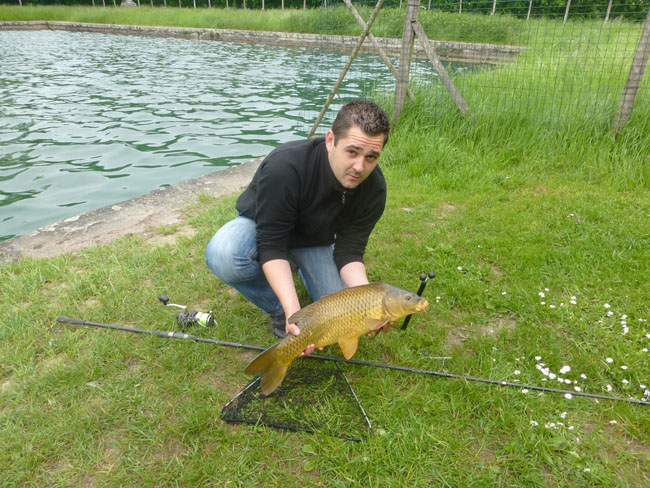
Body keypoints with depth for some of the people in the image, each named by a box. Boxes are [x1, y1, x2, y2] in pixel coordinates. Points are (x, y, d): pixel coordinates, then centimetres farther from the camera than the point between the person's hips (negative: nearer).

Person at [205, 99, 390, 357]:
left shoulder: (373, 188, -23)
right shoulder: (285, 166, -38)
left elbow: (349, 251, -19)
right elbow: (271, 246, -35)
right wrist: (292, 311, -45)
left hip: (315, 240, 3)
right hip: (260, 227, -3)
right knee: (222, 255, -38)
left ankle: (301, 269, 17)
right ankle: (279, 311, -8)